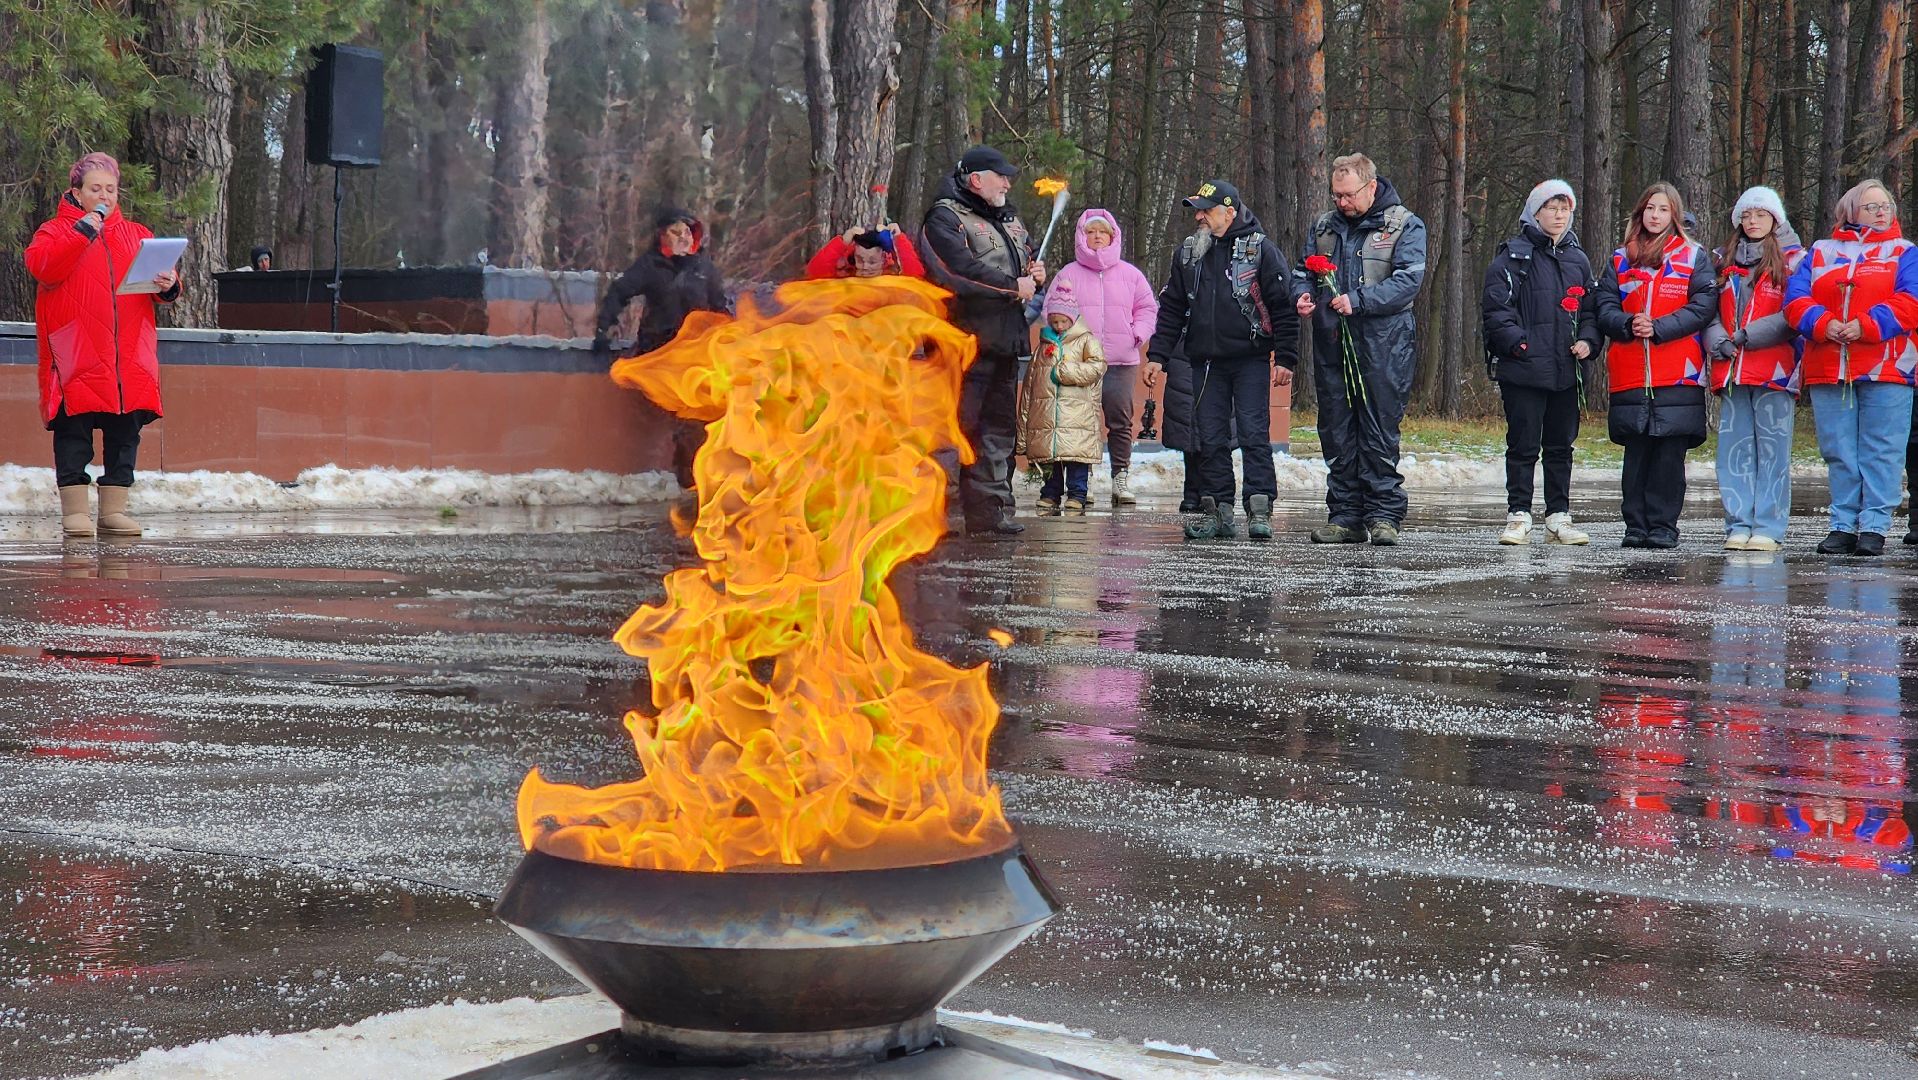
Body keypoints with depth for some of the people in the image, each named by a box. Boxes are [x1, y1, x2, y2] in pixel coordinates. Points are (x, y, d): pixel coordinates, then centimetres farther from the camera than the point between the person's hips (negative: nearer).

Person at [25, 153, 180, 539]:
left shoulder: (138, 235, 20)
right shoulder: (55, 230, 8)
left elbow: (163, 279, 15)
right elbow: (41, 267, -12)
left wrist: (169, 286, -9)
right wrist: (82, 232, -14)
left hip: (129, 355, 4)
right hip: (75, 354, -4)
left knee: (125, 432, 4)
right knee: (74, 430, -4)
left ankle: (114, 509, 10)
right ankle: (74, 511, 0)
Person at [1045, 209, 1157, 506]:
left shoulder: (1130, 274, 12)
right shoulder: (1068, 274, 9)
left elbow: (1147, 308, 16)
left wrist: (1137, 334, 0)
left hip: (1121, 361, 1)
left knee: (1121, 421, -1)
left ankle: (1121, 480, 3)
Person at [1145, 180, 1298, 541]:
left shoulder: (1260, 249, -2)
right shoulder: (1187, 253, 12)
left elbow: (1283, 306, -3)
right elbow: (1170, 308, 17)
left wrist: (1285, 359, -9)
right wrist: (1157, 355, 9)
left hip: (1250, 361, -5)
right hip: (1206, 362, 5)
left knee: (1254, 435, -8)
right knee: (1210, 439, 4)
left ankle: (1260, 509, -8)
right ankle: (1217, 509, 8)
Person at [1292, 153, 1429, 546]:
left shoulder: (1404, 225, 1)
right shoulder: (1325, 225, 17)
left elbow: (1409, 280, -11)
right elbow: (1302, 270, 23)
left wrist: (1358, 301, -20)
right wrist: (1302, 295, -1)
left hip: (1383, 347, -5)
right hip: (1331, 346, 5)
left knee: (1380, 433, -5)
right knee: (1336, 433, 5)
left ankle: (1384, 514, 1)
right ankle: (1345, 516, 11)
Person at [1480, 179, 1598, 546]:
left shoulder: (1578, 259, 15)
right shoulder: (1514, 255, -1)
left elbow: (1591, 308, 20)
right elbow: (1496, 306, -7)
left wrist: (1588, 340, 2)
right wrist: (1515, 340, -18)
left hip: (1566, 371, 5)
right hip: (1523, 370, -5)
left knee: (1561, 446, 9)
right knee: (1523, 446, -3)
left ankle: (1559, 518, 14)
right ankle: (1518, 518, 1)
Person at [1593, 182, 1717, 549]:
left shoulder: (1694, 257, 9)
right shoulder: (1620, 260, 17)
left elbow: (1702, 307, -2)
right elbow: (1604, 308, 9)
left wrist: (1658, 328, -13)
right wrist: (1628, 325, -12)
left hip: (1678, 374, -2)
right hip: (1630, 375, 2)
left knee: (1670, 452, -3)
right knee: (1636, 451, 0)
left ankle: (1663, 526, 1)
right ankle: (1636, 526, 4)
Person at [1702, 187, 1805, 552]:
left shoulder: (1793, 260, 4)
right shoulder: (1724, 262, 18)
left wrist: (1748, 336, -12)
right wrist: (1717, 340, -5)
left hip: (1775, 370, -4)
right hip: (1731, 371, 4)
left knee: (1772, 449, -4)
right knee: (1734, 449, 1)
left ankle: (1768, 527, -4)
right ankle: (1739, 525, 4)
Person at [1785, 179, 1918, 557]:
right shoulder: (1821, 252, 17)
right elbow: (1795, 298, 5)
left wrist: (1867, 326, -17)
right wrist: (1822, 325, -13)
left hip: (1885, 369, -2)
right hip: (1828, 370, 2)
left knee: (1880, 452, -5)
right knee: (1839, 454, 5)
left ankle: (1873, 528, -3)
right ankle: (1844, 526, 10)